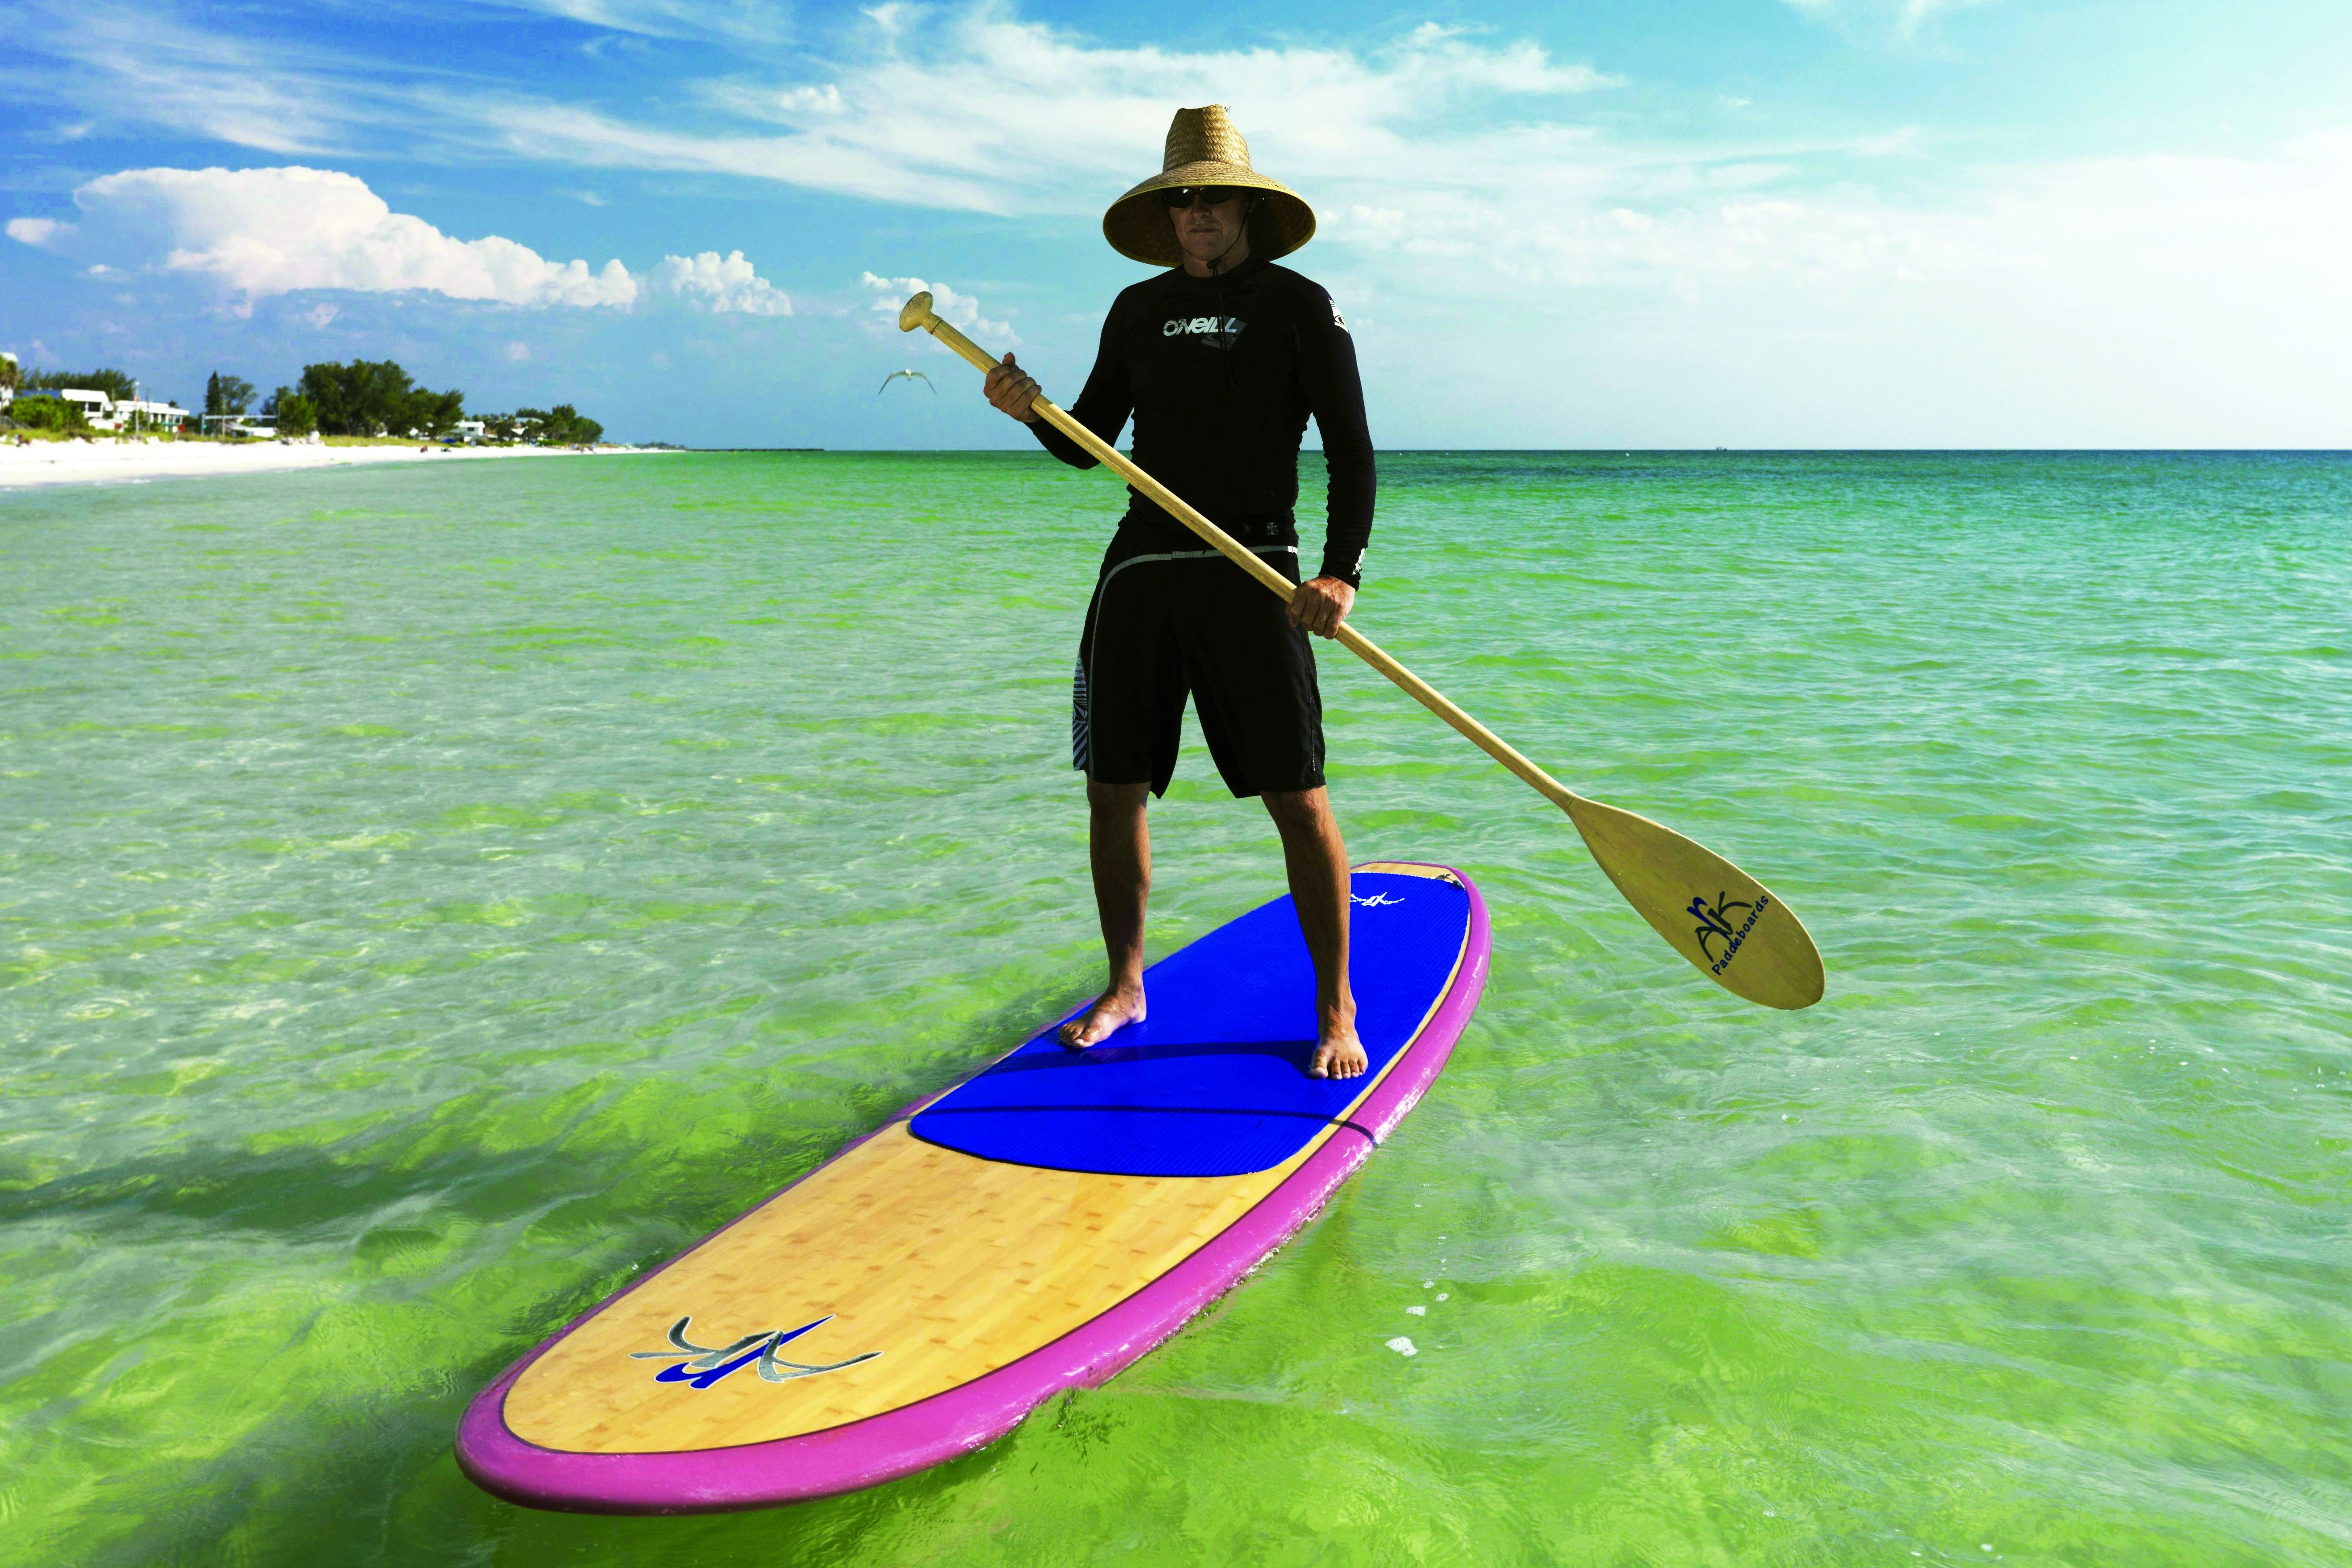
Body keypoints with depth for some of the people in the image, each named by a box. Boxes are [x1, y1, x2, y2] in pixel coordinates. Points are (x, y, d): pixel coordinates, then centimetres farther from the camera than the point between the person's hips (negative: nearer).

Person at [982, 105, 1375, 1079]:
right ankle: (1124, 989, 22)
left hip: (1252, 574, -4)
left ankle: (1336, 1011, 7)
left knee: (1296, 799, -6)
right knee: (1113, 788, 5)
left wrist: (1343, 571, -18)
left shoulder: (1300, 306, 2)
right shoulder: (1138, 311, 14)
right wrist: (1030, 411, -6)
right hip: (1139, 567, 5)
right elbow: (1087, 446, 16)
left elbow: (1350, 451, -4)